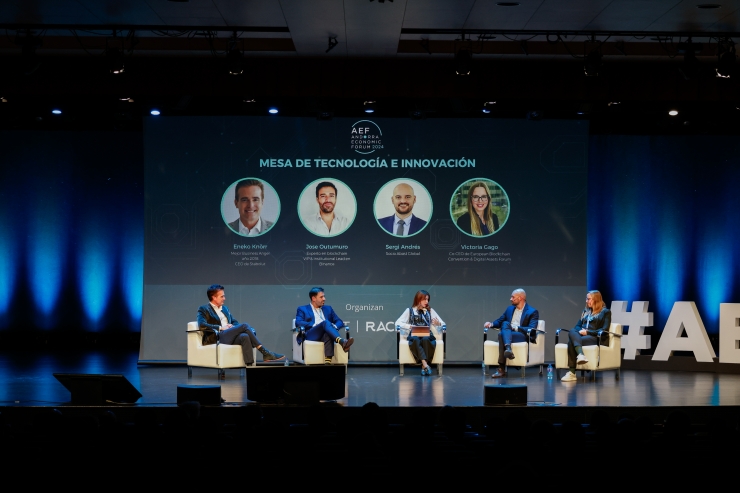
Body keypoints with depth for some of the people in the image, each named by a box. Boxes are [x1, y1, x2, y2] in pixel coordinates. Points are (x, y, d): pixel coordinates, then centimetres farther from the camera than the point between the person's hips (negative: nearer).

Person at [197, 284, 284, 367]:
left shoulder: (225, 309, 28)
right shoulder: (204, 309, 6)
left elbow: (235, 322, 26)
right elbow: (202, 325, -11)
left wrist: (232, 326, 1)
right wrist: (220, 328, -15)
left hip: (230, 338, 6)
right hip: (217, 338, -6)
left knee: (244, 336, -32)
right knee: (245, 326, -25)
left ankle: (249, 366, -45)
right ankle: (265, 352, -26)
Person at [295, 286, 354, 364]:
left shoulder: (328, 308, 29)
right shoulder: (303, 309, 18)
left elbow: (340, 322, 21)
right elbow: (298, 323, -1)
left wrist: (334, 326, -3)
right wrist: (314, 325, -13)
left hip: (325, 334, 3)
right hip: (311, 335, -3)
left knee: (328, 334, -37)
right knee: (325, 322, -33)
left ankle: (328, 360, -55)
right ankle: (342, 342, -57)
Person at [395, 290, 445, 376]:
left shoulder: (430, 310, 16)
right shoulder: (410, 310, 11)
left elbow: (443, 323, 12)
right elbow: (398, 323, 3)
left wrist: (438, 323, -13)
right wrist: (409, 326, -14)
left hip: (427, 336, 1)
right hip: (414, 336, -1)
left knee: (425, 339, -36)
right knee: (416, 340, -37)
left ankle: (424, 366, -34)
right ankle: (426, 365, -45)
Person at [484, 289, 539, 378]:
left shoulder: (532, 312, 1)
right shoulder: (510, 309, 21)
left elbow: (531, 329, -11)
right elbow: (499, 321, 24)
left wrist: (516, 328, -21)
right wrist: (491, 324, 1)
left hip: (523, 337, -5)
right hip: (507, 335, 5)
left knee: (502, 334, -35)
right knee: (505, 323, -30)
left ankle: (501, 369, -41)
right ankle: (508, 349, -53)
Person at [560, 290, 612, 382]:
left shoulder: (605, 312, 7)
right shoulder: (585, 311, 28)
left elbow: (604, 330, -4)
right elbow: (578, 326, 21)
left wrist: (587, 332, -13)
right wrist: (581, 331, -4)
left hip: (596, 338, -6)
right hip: (582, 336, 6)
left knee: (571, 342, -33)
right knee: (572, 331, -32)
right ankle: (580, 354, -50)